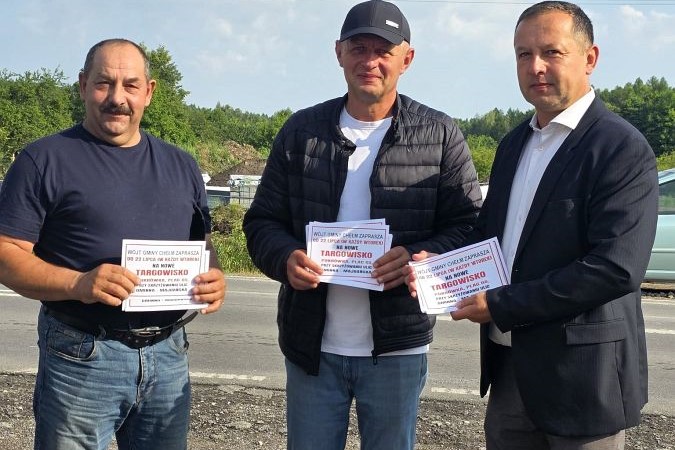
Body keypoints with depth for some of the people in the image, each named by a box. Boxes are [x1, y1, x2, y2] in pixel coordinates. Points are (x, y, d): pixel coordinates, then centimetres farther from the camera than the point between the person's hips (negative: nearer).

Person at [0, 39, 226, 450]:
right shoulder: (46, 160, -2)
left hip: (169, 356, 5)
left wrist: (215, 280, -4)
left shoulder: (181, 165, 13)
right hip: (82, 358, -4)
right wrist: (78, 283, -24)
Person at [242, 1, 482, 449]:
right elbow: (263, 220, 7)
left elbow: (469, 225, -2)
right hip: (312, 346, 2)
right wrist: (285, 257, -15)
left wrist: (421, 257, -22)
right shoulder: (302, 130, 5)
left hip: (397, 349, -1)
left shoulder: (440, 135, -1)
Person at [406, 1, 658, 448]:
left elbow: (616, 268, -22)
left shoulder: (624, 149, -14)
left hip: (581, 376, -7)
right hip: (509, 369, 7)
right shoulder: (514, 144, 11)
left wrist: (501, 305, -19)